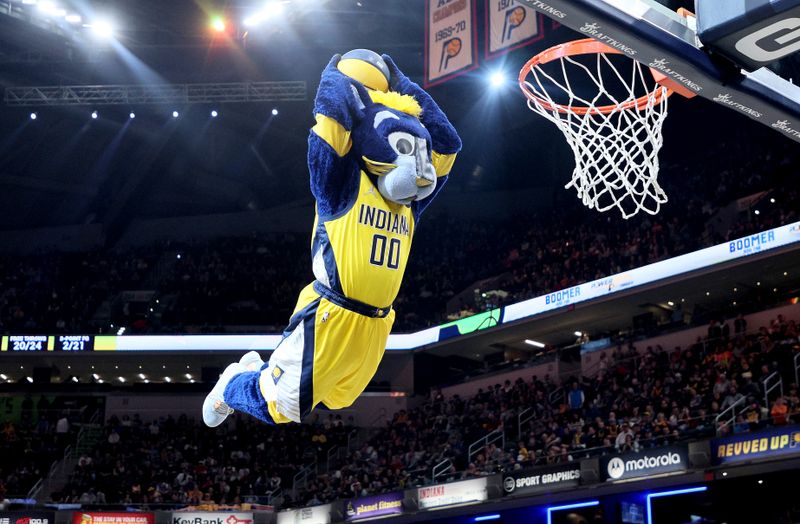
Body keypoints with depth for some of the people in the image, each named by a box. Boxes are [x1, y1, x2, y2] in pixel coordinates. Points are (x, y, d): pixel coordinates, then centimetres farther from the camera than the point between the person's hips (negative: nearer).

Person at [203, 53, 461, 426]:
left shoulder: (408, 203, 13)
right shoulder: (343, 184, -7)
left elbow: (446, 144, 18)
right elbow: (333, 110, -17)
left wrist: (403, 88, 17)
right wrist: (335, 75, 4)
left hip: (373, 325, 7)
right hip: (331, 316, -7)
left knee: (335, 401, 20)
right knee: (284, 407, 1)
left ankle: (261, 370, 43)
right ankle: (233, 385, 32)